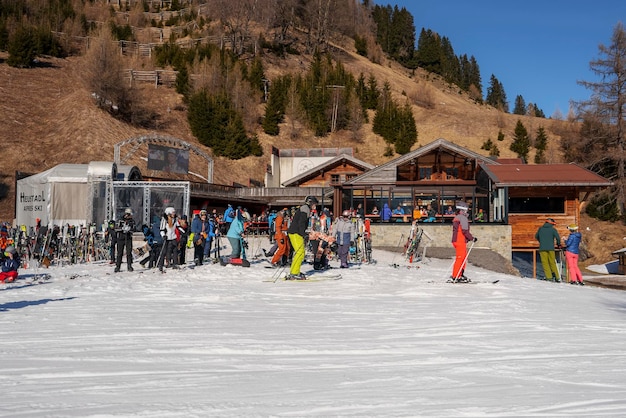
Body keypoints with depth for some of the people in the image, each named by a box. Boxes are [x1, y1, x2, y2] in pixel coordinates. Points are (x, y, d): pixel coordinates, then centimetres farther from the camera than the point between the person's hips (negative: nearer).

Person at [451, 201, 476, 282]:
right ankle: (455, 277, -8)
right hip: (461, 241, -10)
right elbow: (465, 231, -17)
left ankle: (460, 275, 18)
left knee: (464, 258, 16)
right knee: (460, 258, -7)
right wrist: (472, 238, -6)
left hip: (456, 240, 10)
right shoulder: (463, 218, -11)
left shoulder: (456, 218, 19)